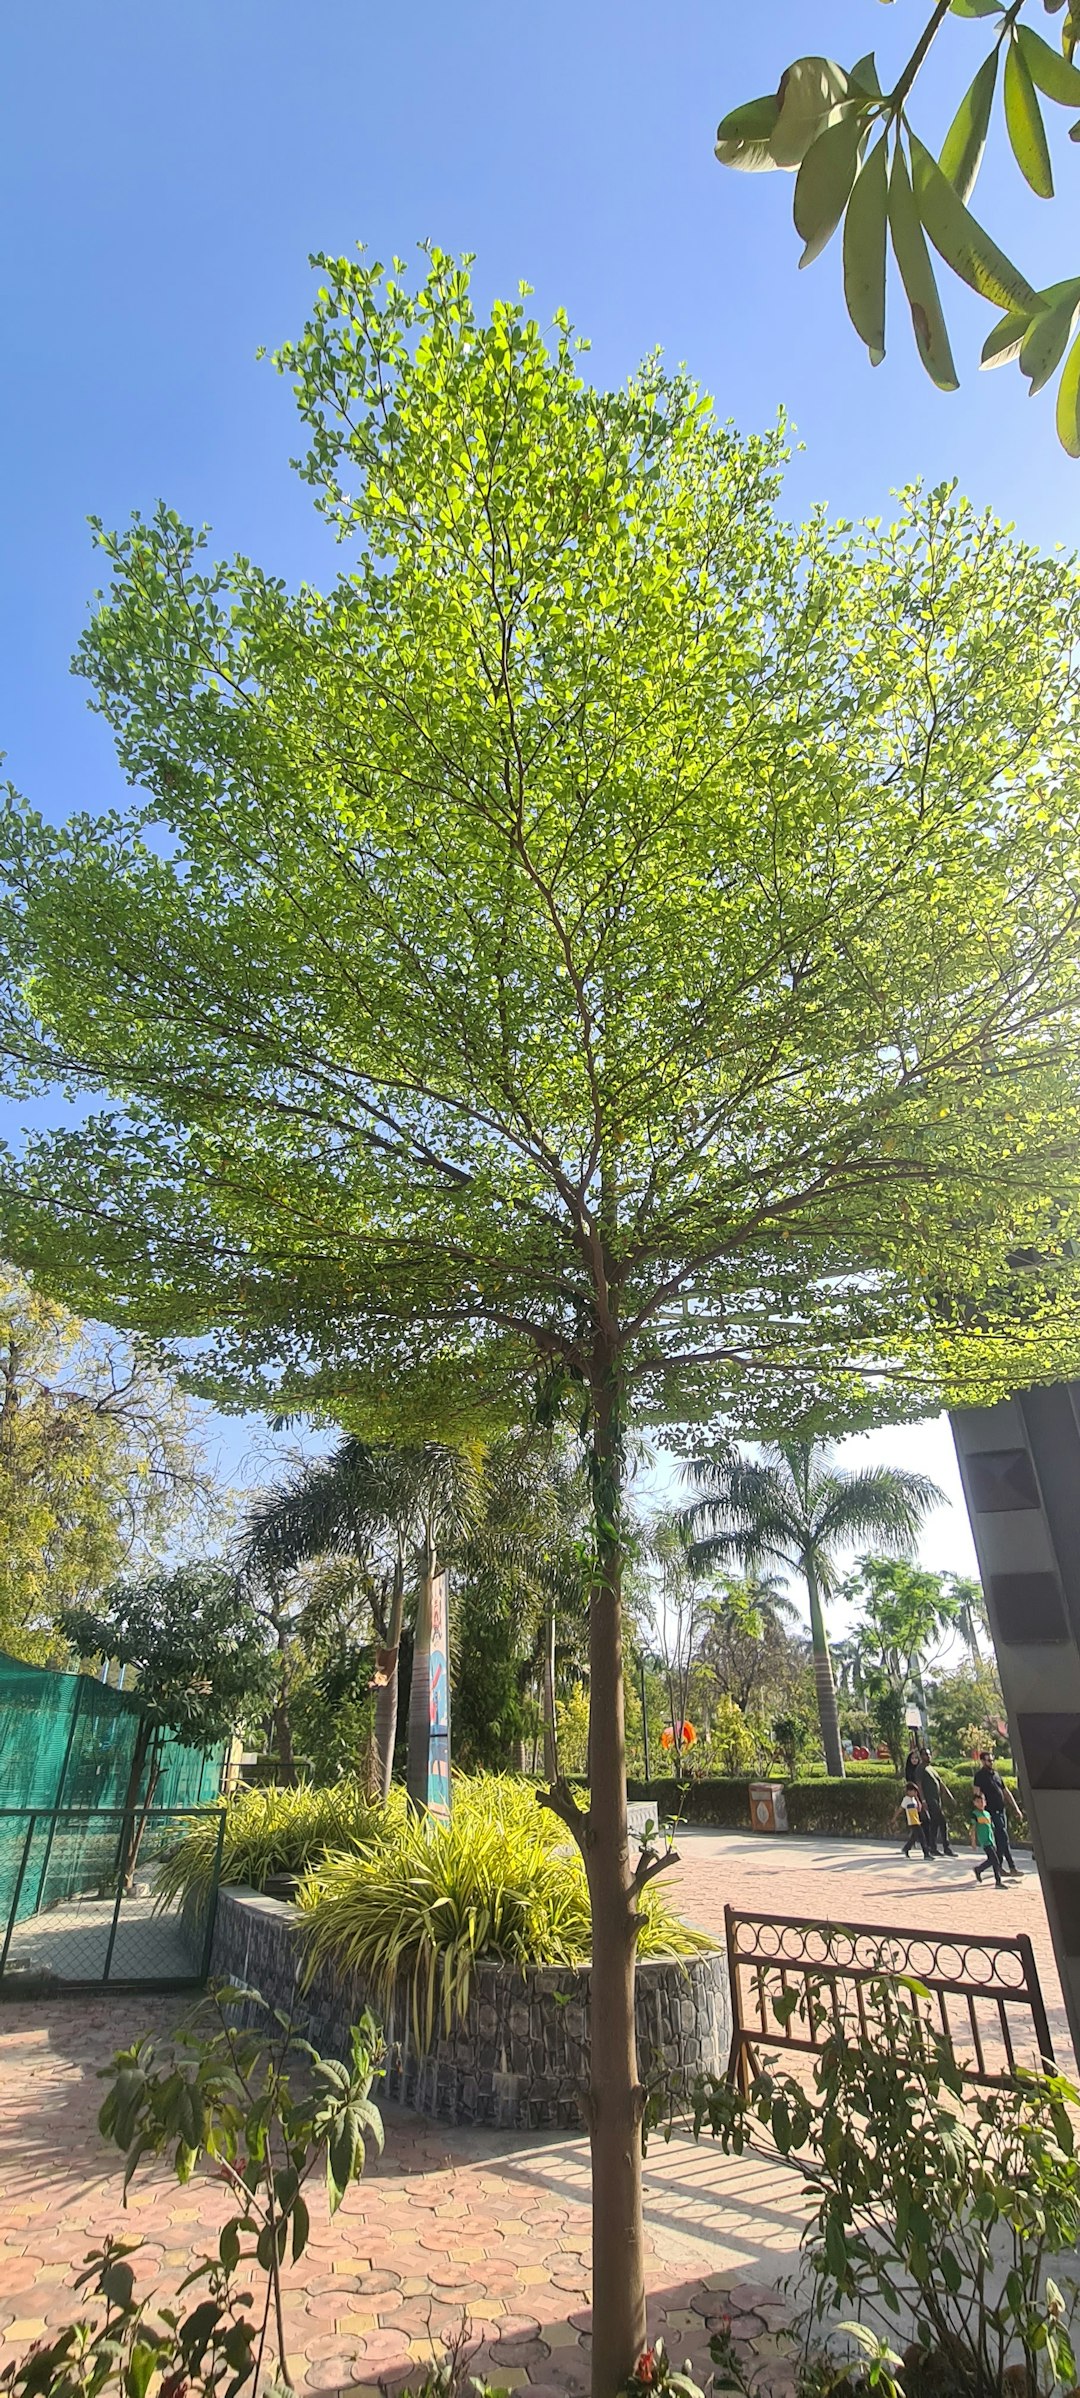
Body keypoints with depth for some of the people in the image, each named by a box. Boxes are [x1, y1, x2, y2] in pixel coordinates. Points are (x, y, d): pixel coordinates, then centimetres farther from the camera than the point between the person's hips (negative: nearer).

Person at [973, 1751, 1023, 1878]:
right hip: (992, 1812, -7)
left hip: (1001, 1810, 7)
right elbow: (978, 1793, -14)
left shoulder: (996, 1773, 16)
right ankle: (1012, 1867, -8)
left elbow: (1006, 1791, 21)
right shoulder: (980, 1776, -7)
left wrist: (1015, 1807, 16)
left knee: (1000, 1840, 10)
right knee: (1003, 1839, -10)